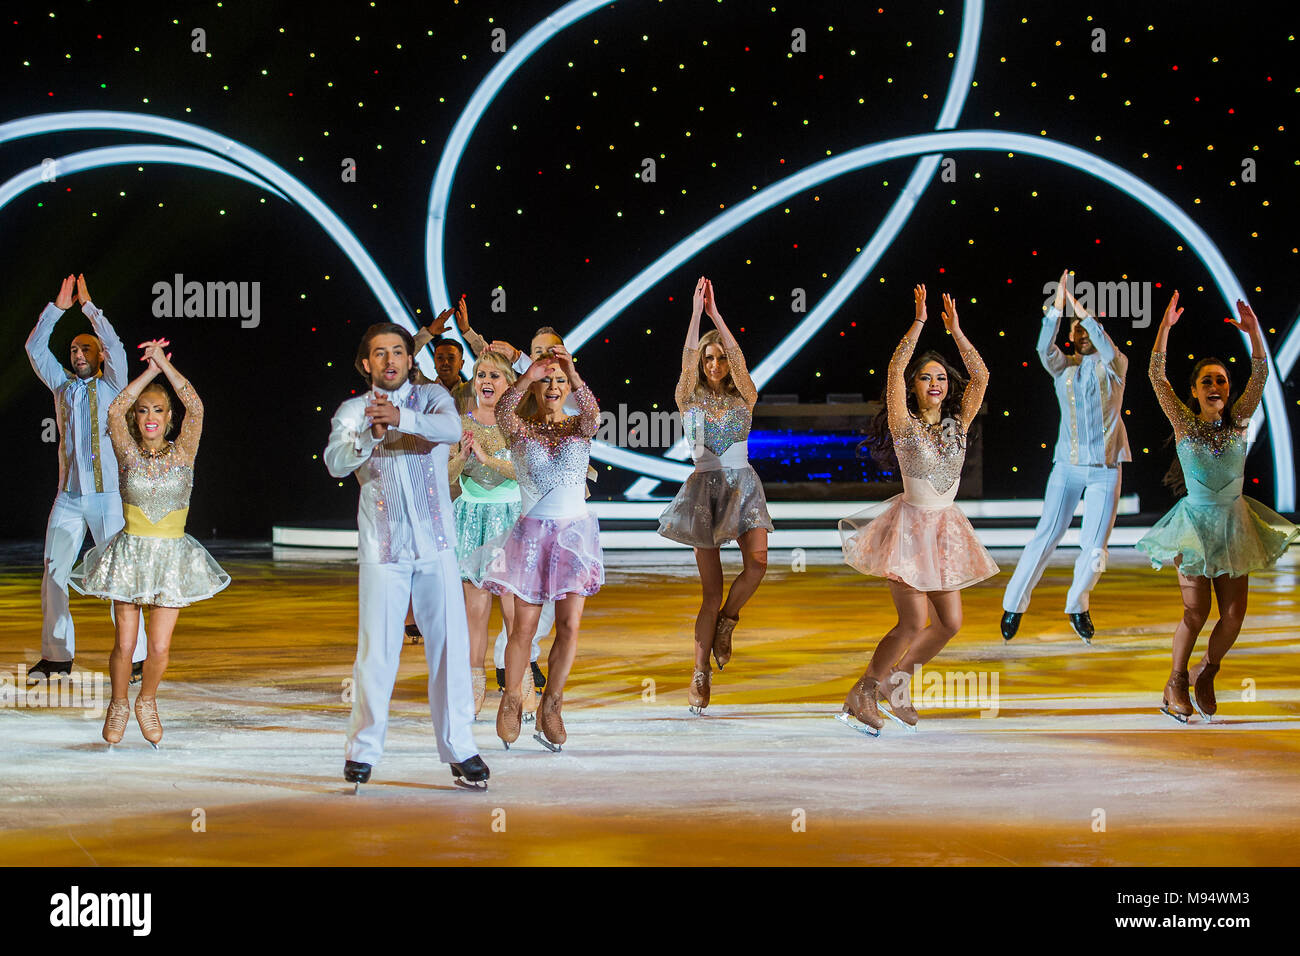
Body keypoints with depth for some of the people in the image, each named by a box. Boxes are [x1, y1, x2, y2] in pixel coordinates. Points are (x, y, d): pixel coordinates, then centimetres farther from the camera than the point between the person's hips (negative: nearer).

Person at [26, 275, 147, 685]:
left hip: (109, 495, -4)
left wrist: (88, 305, -7)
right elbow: (35, 347, 8)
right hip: (68, 497, 4)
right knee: (53, 574, 1)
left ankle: (135, 658, -5)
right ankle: (56, 656, 10)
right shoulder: (62, 385, 14)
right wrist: (57, 308, 1)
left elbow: (115, 348, -10)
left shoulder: (111, 386, 5)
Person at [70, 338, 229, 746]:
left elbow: (195, 408, -14)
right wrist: (149, 371, -14)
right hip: (130, 554, 0)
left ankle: (147, 701, 26)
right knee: (125, 644, 0)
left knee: (159, 648, -3)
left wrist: (165, 364, -13)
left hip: (171, 559, 0)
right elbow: (115, 411, -16)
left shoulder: (182, 453, 1)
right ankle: (118, 705, 26)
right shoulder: (128, 454, 1)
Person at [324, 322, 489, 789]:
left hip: (435, 542, 1)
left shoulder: (432, 397, 6)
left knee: (450, 644, 0)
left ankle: (459, 749, 8)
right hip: (382, 545, -1)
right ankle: (362, 751, 10)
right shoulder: (353, 411, 7)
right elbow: (336, 462, -11)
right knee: (376, 650, -2)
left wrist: (401, 418, -33)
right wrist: (371, 434, -30)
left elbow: (451, 429, -17)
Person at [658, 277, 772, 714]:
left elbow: (737, 355, -8)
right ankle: (701, 675, 6)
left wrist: (714, 313, -11)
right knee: (711, 586, -2)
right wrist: (696, 311, -15)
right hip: (705, 485, -1)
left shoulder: (744, 399, 7)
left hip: (743, 483, 1)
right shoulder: (690, 400, 5)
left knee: (757, 562, -23)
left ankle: (726, 621, 6)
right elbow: (687, 358, -11)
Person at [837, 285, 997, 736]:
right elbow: (895, 369, -18)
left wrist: (955, 330, -9)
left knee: (950, 622, 6)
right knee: (914, 622, -11)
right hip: (911, 525, -6)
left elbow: (981, 377, -4)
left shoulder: (957, 423, 5)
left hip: (945, 528, 6)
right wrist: (919, 322, -22)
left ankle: (896, 680, 25)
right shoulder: (904, 424, -6)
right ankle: (862, 695, 4)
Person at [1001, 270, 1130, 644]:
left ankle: (1077, 607, 20)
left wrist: (1083, 312, -27)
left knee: (1094, 545, -2)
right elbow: (1045, 348, -15)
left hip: (1105, 469, -1)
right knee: (1047, 534, -2)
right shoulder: (1064, 367, 6)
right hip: (1068, 465, 1)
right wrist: (1057, 308, -26)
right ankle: (1014, 605, 6)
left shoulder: (1115, 365, 2)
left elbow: (1110, 351, -22)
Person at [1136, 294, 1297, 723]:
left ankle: (1206, 673, 26)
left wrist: (1254, 332, -23)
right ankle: (1176, 682, 17)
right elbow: (1157, 376, -15)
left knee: (1234, 615, 1)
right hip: (1196, 522, -3)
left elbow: (1260, 375, -9)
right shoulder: (1184, 423, -5)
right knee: (1196, 613, -4)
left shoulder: (1238, 420, 1)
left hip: (1234, 523, 3)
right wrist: (1165, 327, -24)